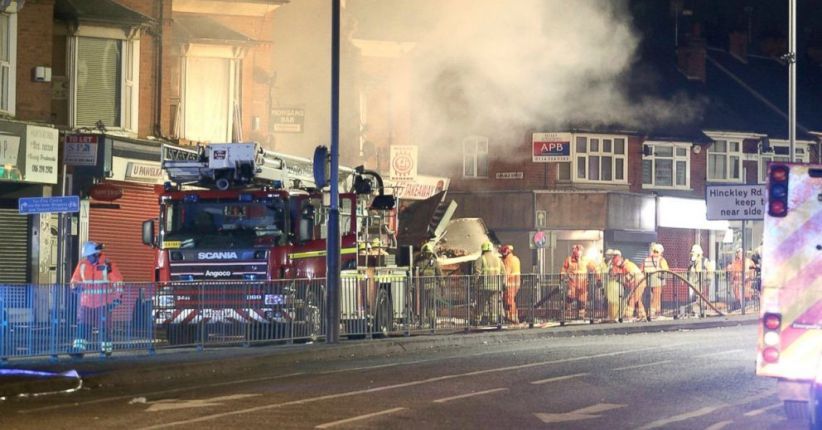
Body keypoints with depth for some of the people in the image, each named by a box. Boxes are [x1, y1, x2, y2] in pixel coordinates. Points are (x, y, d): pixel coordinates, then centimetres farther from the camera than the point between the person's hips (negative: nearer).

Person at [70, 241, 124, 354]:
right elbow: (75, 280, 15)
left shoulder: (107, 264, -8)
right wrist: (75, 286, -8)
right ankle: (78, 348, -1)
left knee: (104, 326, -1)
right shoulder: (82, 264, 4)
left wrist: (118, 297, -9)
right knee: (82, 325, -2)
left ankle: (106, 348, 7)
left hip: (103, 302, -4)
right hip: (86, 302, 4)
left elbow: (118, 281, -5)